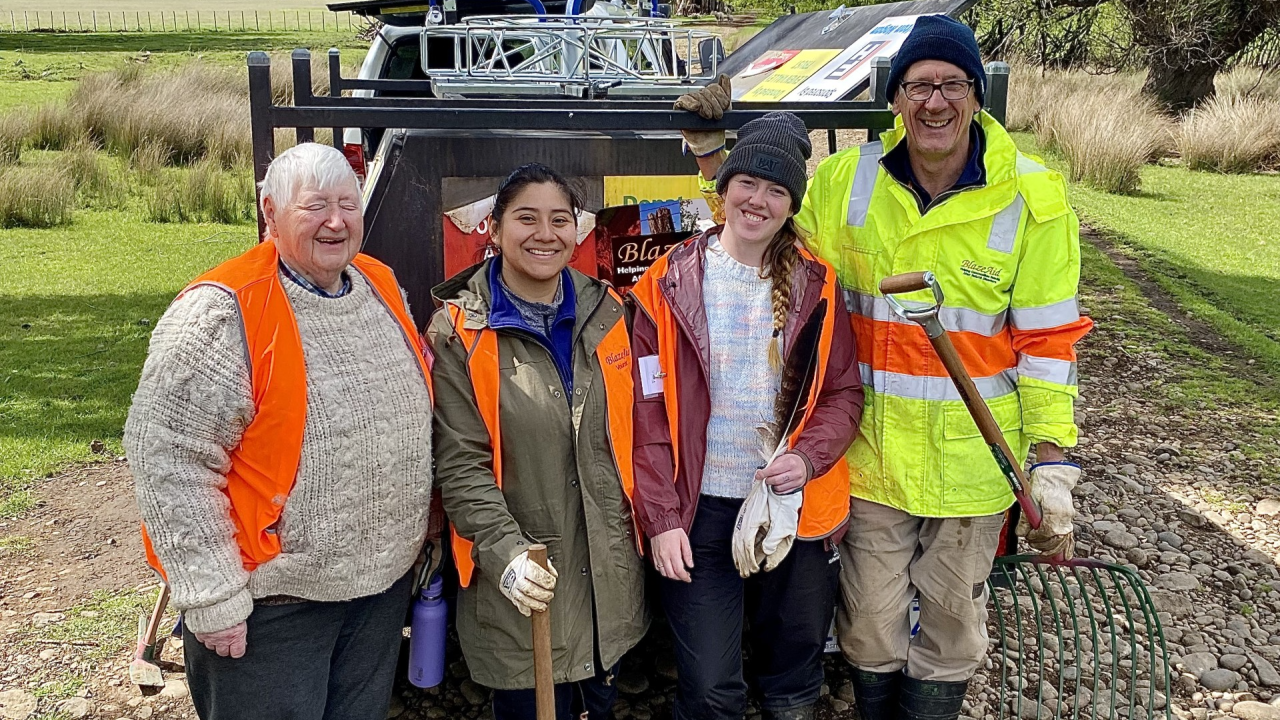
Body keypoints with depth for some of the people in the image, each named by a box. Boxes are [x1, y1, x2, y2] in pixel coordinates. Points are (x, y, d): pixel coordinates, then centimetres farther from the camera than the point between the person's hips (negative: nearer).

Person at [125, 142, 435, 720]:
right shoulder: (223, 313, -18)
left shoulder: (382, 285, 4)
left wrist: (418, 533, 17)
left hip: (386, 584, 7)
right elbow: (167, 459, -19)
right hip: (272, 604, -6)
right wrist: (213, 599, -19)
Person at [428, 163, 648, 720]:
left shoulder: (604, 312, 4)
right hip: (523, 584, -4)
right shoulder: (461, 331, -9)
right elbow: (461, 464, -13)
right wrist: (507, 554, -23)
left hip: (610, 570, 4)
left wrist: (648, 521, 10)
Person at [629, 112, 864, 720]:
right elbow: (649, 408, -5)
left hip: (797, 507, 2)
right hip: (700, 511, -2)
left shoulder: (815, 285, 2)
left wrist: (808, 456, -16)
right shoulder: (671, 283, -4)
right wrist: (660, 518, -10)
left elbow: (844, 391, 4)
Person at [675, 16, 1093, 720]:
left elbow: (1048, 339, -6)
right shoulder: (848, 181, -4)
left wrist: (1052, 464, -8)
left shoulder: (1031, 199, -8)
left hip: (972, 461, -1)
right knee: (871, 629, 15)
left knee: (952, 625, 18)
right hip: (871, 453, 1)